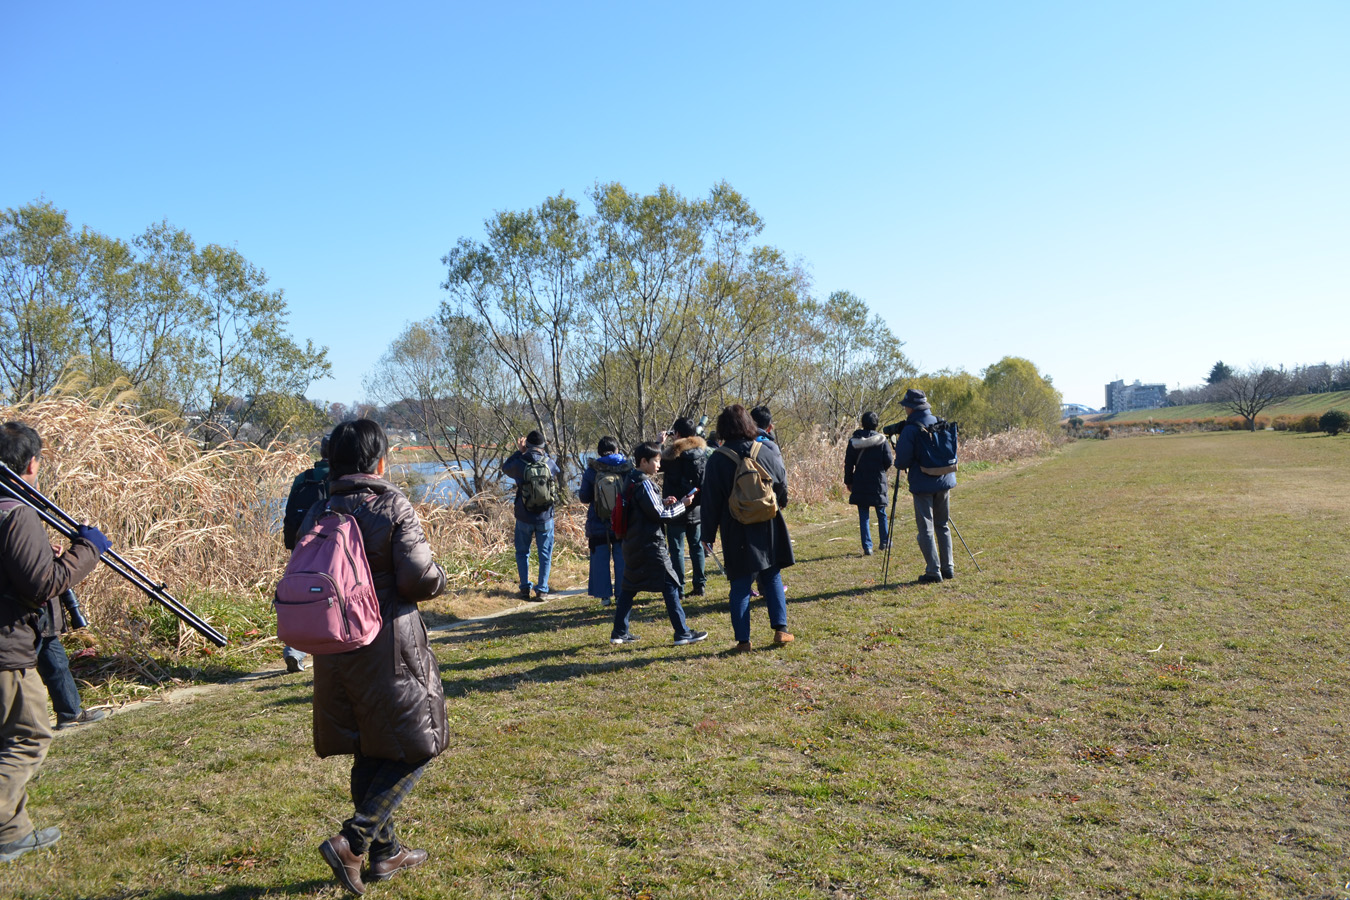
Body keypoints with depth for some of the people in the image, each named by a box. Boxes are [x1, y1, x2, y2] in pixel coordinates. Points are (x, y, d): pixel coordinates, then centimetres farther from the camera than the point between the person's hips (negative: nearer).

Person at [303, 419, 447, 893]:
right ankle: (352, 840, -3)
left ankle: (386, 852, 29)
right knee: (414, 748, 8)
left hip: (334, 650, 7)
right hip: (389, 651, -6)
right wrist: (439, 577, 3)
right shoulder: (393, 507, -13)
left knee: (369, 754, 18)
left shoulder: (317, 515, 4)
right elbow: (419, 579, -18)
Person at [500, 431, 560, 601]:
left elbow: (505, 468, 9)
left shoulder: (519, 464, -14)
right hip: (545, 517, 1)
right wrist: (544, 453, 12)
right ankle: (542, 590, 6)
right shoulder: (550, 464, -10)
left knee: (522, 553, 16)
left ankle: (525, 588, 13)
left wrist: (519, 452, 11)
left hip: (524, 518, 0)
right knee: (545, 555, 9)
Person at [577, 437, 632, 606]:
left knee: (600, 560, 8)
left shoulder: (591, 471, -9)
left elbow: (584, 497, -3)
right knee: (621, 560, 9)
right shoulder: (627, 468, -7)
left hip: (598, 525, -1)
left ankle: (604, 596, 10)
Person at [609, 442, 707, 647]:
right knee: (670, 586, -3)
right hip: (650, 545, -9)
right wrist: (681, 504, -6)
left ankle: (619, 632, 18)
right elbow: (658, 515, -15)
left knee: (629, 587, 13)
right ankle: (682, 633, -1)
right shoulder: (644, 484, -15)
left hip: (633, 543, 9)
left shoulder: (632, 482, 13)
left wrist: (662, 503, 8)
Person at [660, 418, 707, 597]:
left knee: (676, 549, 0)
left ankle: (678, 588, 1)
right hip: (696, 507, 6)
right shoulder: (702, 450, 3)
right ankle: (699, 585, 16)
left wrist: (661, 445, 6)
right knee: (696, 545, 13)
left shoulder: (674, 452, -15)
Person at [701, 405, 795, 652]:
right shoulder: (768, 450, -1)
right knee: (772, 578, 15)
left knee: (740, 585, 4)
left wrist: (708, 535, 2)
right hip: (769, 527, 2)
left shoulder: (717, 460, -8)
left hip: (737, 532, -2)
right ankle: (780, 629, 12)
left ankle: (743, 640, 6)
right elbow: (782, 486, 10)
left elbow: (711, 501, -5)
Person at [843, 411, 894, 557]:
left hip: (860, 484, 1)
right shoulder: (882, 440, -7)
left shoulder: (854, 441, -2)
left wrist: (848, 481, 11)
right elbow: (889, 462, -7)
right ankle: (884, 542, 27)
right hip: (878, 483, 0)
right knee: (881, 513, 17)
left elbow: (848, 463, 1)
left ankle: (867, 546, 0)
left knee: (863, 516, 4)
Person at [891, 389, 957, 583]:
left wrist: (898, 463, 8)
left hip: (923, 484, -6)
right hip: (944, 481, 6)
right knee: (943, 526, 16)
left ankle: (933, 571, -1)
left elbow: (902, 461, -13)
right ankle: (948, 568, 19)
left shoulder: (910, 430, -14)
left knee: (925, 529, 0)